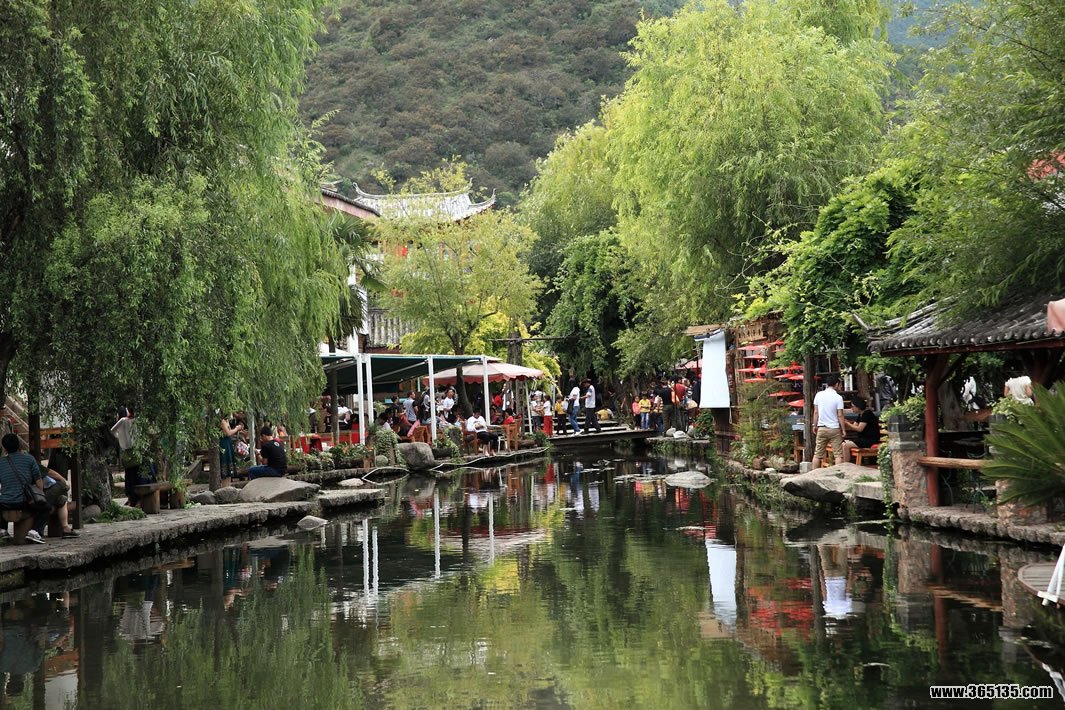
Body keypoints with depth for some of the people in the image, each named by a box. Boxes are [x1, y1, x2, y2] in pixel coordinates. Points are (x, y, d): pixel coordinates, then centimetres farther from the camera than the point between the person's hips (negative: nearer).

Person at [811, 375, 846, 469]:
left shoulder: (819, 395, 0)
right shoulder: (838, 398, -9)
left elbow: (816, 412, 4)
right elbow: (840, 415, -9)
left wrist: (815, 425, 14)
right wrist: (843, 429, -1)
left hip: (821, 428, 3)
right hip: (834, 429, -3)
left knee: (817, 454, 8)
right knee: (838, 455, 1)